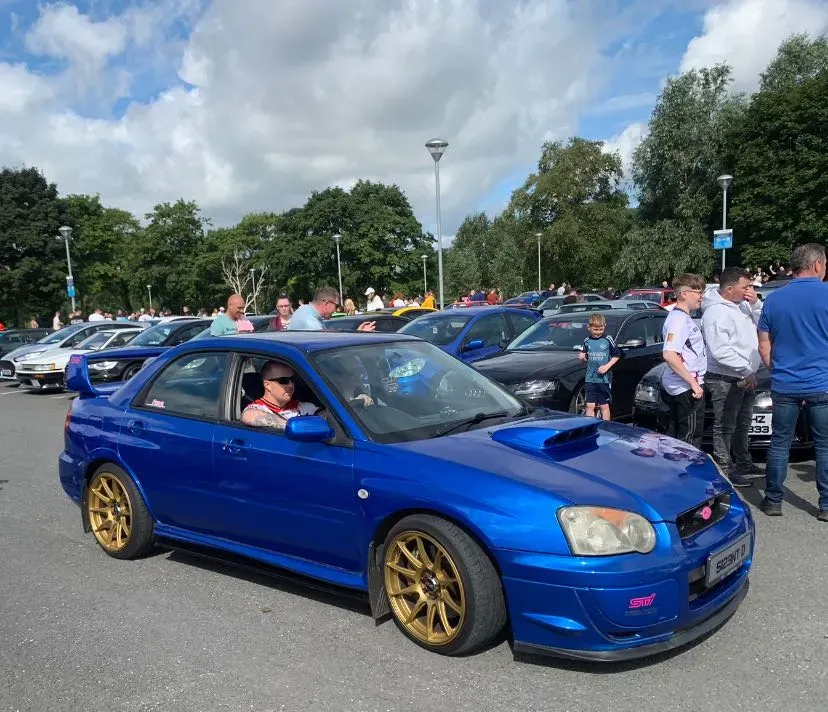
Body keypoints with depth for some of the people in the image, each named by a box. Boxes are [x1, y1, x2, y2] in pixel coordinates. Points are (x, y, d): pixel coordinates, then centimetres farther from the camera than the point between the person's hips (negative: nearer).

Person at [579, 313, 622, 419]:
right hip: (590, 379, 3)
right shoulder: (587, 341, 6)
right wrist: (582, 357, -6)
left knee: (604, 406, 4)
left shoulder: (608, 339, -2)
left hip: (604, 379, -2)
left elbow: (617, 355, 2)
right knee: (590, 406, 2)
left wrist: (607, 366, -11)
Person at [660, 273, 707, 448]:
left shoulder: (682, 317, 16)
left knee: (675, 438, 15)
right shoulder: (679, 319, -16)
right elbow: (669, 355, -27)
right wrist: (693, 382, -23)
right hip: (686, 388, -10)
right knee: (690, 441, -4)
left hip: (674, 388, 10)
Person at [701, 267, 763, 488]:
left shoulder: (742, 305, 9)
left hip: (745, 378, 10)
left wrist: (755, 303, -4)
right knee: (725, 427, -1)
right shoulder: (716, 313, -21)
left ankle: (743, 463, 35)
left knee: (742, 424, 21)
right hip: (725, 380, -10)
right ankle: (725, 469, 7)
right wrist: (746, 371, -21)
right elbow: (720, 352, -26)